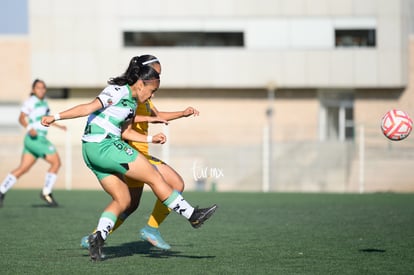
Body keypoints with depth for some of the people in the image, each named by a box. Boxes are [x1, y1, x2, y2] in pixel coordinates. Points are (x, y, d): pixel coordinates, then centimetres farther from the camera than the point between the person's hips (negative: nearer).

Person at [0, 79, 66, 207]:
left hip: (40, 138, 9)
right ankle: (46, 192, 0)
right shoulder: (30, 101, -9)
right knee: (56, 162, -8)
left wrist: (58, 125, 31)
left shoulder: (43, 101, 17)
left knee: (23, 168, 6)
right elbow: (22, 118, -19)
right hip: (36, 138, -9)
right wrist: (29, 128, -35)